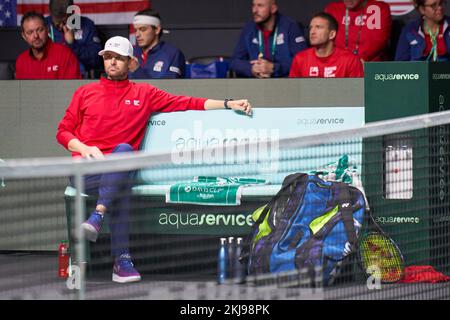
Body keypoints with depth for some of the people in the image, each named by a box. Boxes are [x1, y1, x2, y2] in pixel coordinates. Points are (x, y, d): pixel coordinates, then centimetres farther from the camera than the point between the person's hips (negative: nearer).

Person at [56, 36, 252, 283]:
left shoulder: (144, 94, 20)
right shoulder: (85, 93, 20)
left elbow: (187, 103, 16)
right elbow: (63, 132, 18)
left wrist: (228, 104, 7)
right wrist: (84, 149, -3)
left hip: (119, 170, 1)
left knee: (124, 150, -37)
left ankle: (97, 217, -44)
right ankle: (122, 259, -42)